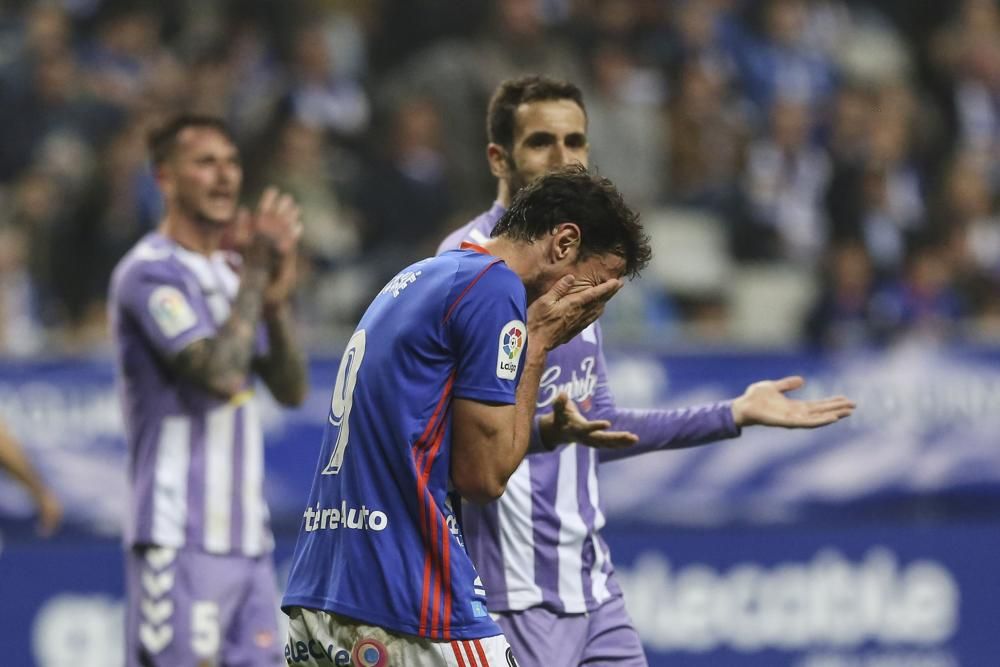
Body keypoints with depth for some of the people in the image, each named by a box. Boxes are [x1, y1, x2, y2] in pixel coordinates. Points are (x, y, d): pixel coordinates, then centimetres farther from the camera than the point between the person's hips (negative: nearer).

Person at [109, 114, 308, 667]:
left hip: (246, 538, 8)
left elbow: (291, 390, 12)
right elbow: (218, 372, -21)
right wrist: (257, 273, -14)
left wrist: (276, 302, -4)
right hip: (180, 538, -8)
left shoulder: (231, 268, 17)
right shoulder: (150, 272, -9)